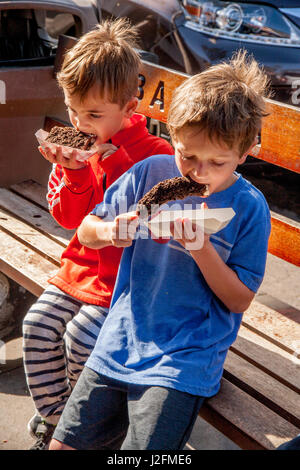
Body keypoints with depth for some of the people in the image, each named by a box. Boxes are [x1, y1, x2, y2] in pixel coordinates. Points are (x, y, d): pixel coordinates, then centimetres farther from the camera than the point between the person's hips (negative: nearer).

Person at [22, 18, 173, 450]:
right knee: (38, 325, -9)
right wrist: (74, 172, -16)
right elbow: (69, 218, 3)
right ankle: (52, 418, 11)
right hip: (83, 265, 6)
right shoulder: (78, 144, 4)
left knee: (81, 335, -20)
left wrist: (114, 164, -26)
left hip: (130, 275, -6)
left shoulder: (155, 154, -14)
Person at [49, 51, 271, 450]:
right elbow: (85, 231, 7)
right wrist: (109, 232, -16)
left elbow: (240, 301, -7)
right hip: (120, 343, 4)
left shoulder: (248, 208, -8)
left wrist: (201, 249, -21)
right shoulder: (150, 173, -2)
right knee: (64, 444, 9)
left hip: (183, 361, -3)